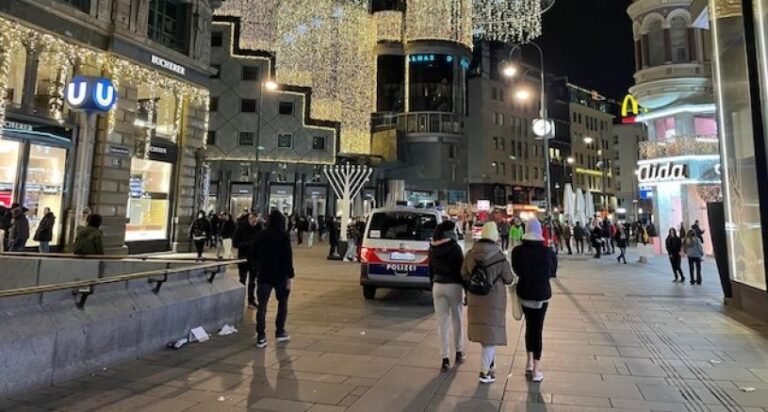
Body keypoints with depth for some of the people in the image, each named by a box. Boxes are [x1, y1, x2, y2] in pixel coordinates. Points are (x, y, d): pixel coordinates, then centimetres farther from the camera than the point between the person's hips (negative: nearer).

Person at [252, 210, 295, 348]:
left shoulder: (261, 235, 3)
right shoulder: (284, 235, -9)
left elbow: (254, 256, 8)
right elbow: (288, 257, -14)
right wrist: (290, 276, -12)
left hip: (264, 275, 3)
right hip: (280, 275, -3)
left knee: (262, 305, 4)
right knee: (282, 303, 16)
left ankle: (260, 337, 1)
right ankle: (280, 332, 19)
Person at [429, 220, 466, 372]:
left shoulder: (433, 248, 5)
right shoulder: (455, 247, -12)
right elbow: (462, 269, -12)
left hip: (438, 286, 4)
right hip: (454, 286, -4)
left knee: (442, 323, 6)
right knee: (457, 321, 14)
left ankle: (445, 359, 5)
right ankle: (459, 352, 29)